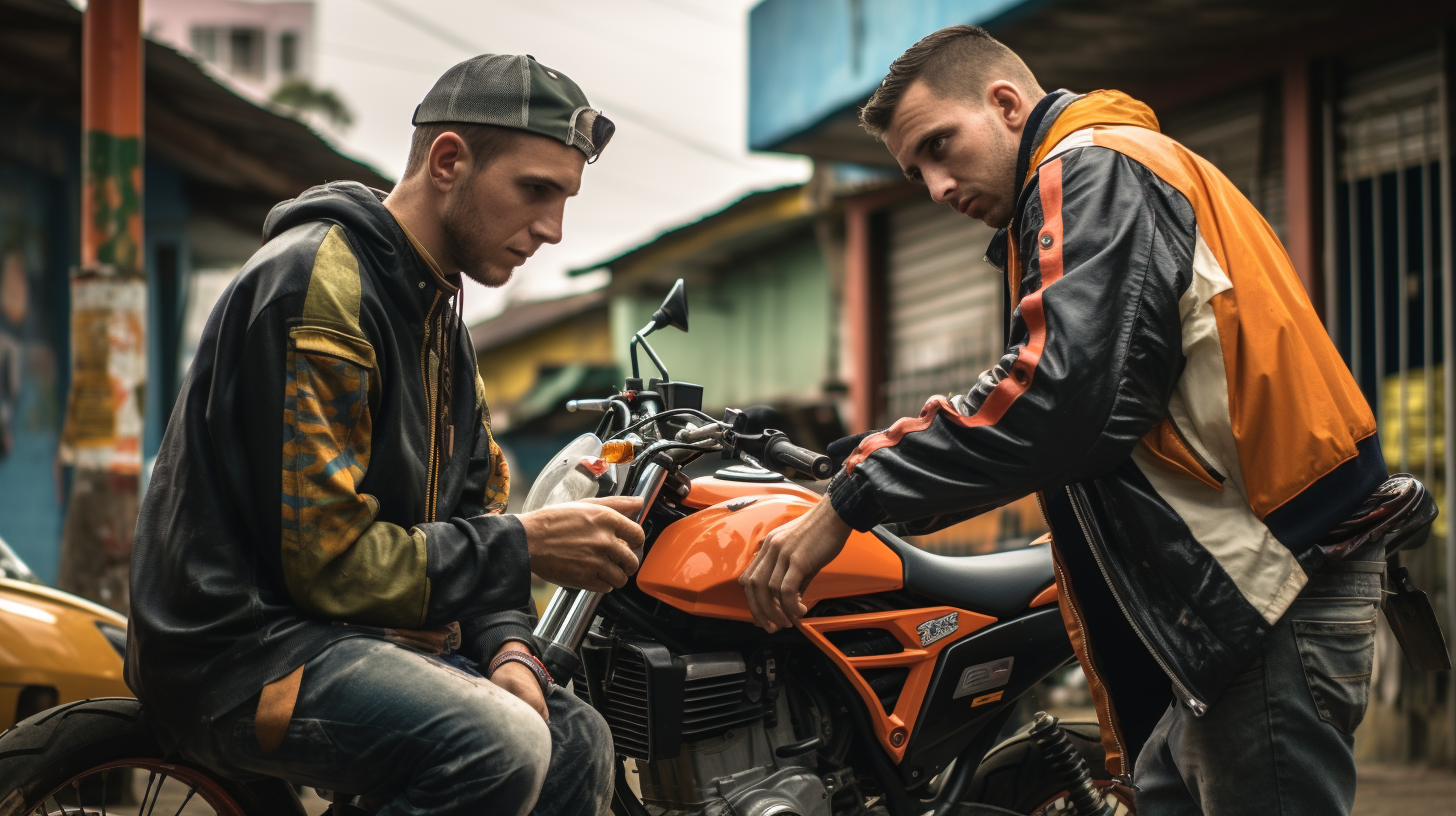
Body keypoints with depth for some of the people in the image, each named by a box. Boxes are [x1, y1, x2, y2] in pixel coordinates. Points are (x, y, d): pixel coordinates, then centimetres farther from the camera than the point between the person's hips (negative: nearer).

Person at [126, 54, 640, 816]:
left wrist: (507, 647, -3)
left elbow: (472, 514, 16)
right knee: (499, 745, -29)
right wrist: (525, 545, -18)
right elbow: (329, 558, -22)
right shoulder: (317, 281, -17)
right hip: (241, 643, -10)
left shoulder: (438, 315, 16)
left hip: (364, 634, 10)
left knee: (579, 744, 5)